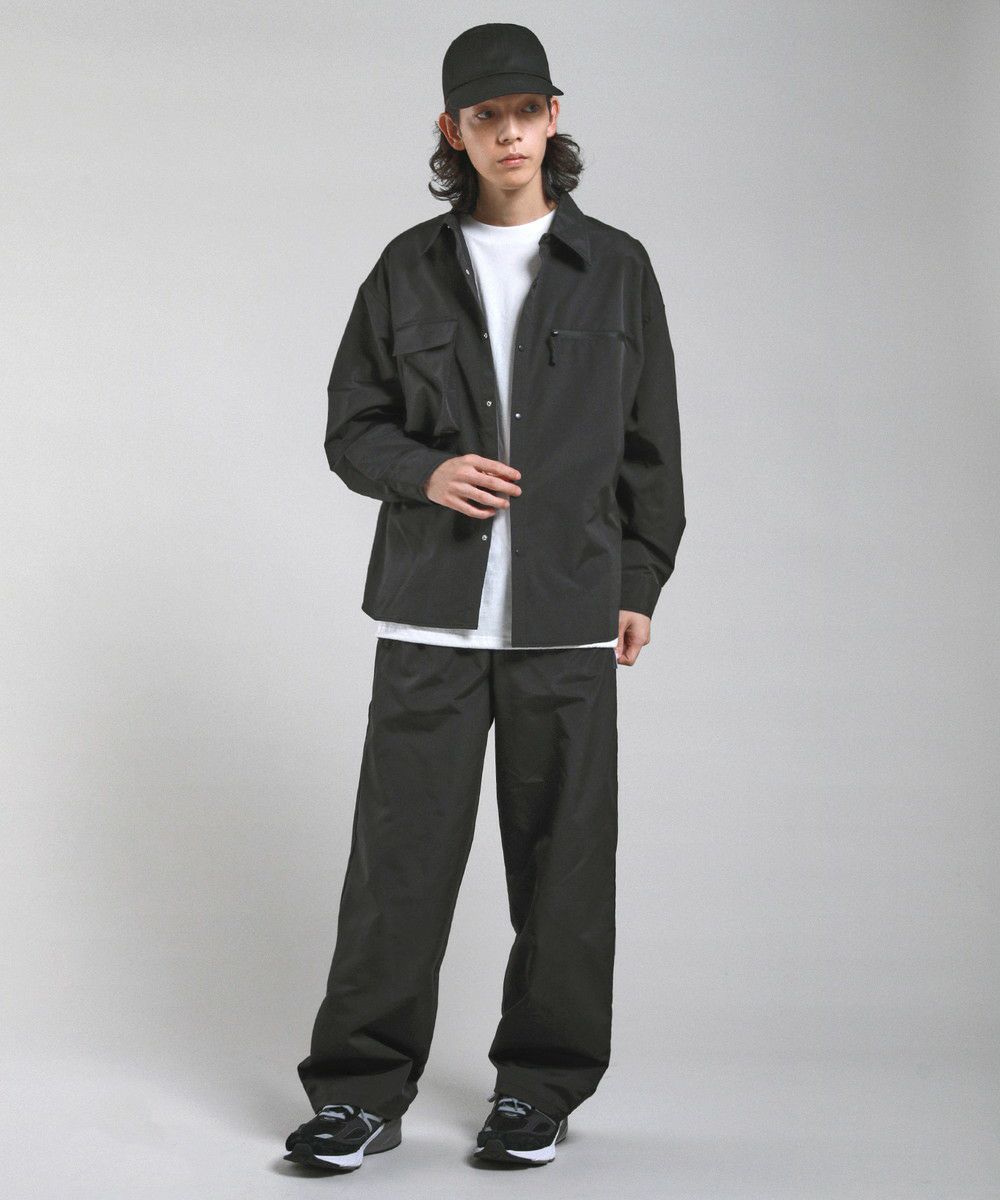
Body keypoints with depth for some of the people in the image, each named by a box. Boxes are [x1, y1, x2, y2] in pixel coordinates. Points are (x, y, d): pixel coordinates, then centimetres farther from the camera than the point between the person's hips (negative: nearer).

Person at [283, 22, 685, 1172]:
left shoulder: (615, 268, 8)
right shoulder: (411, 268, 8)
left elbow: (649, 442, 11)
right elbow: (351, 424, 11)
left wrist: (640, 583, 6)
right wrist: (425, 472, -9)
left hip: (570, 612, 0)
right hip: (431, 609, 0)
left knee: (561, 853, 4)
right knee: (399, 850, -2)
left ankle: (540, 1086, 18)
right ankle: (361, 1089, 8)